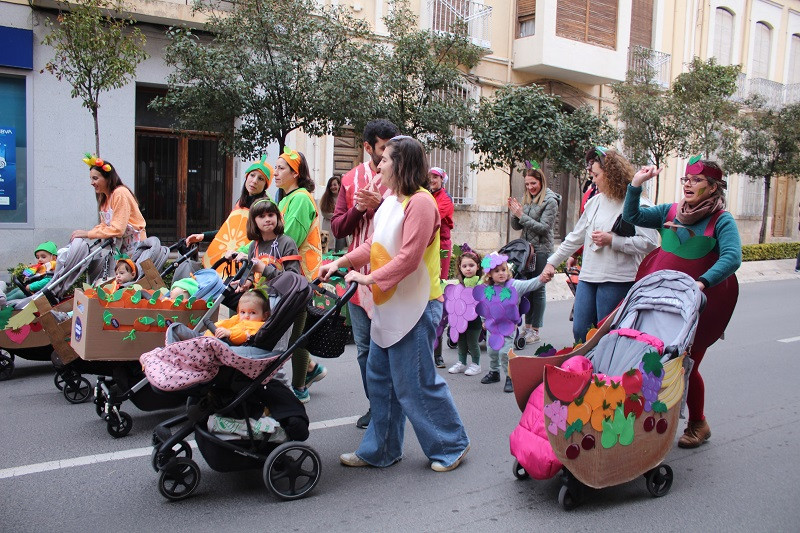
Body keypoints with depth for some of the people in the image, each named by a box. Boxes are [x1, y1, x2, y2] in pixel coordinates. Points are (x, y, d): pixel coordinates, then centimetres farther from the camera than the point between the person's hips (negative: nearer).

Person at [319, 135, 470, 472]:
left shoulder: (420, 202, -16)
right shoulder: (391, 201, 13)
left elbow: (408, 258, -23)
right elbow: (374, 244, 17)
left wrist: (369, 278, -18)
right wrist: (340, 263, 8)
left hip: (416, 306, -10)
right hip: (390, 305, 10)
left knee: (414, 382, -1)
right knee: (380, 377, 14)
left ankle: (452, 445, 19)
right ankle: (380, 450, 27)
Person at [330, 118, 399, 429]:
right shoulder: (351, 181, 10)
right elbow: (337, 229, 7)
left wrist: (381, 205, -22)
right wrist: (358, 209, -9)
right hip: (359, 275, 5)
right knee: (365, 348, 13)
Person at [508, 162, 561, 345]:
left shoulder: (550, 201, -7)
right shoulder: (527, 200, 12)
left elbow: (544, 227, -14)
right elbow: (516, 226, 12)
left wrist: (522, 216, -16)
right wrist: (514, 213, -6)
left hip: (542, 250, -6)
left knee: (538, 289, -2)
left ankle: (535, 331, 4)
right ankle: (527, 326, 16)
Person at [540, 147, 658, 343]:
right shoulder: (594, 202, 15)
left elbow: (650, 243, -17)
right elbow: (575, 237, 22)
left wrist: (612, 240, -17)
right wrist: (552, 262, 21)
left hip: (617, 280, -7)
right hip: (588, 276, 7)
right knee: (579, 330, 6)